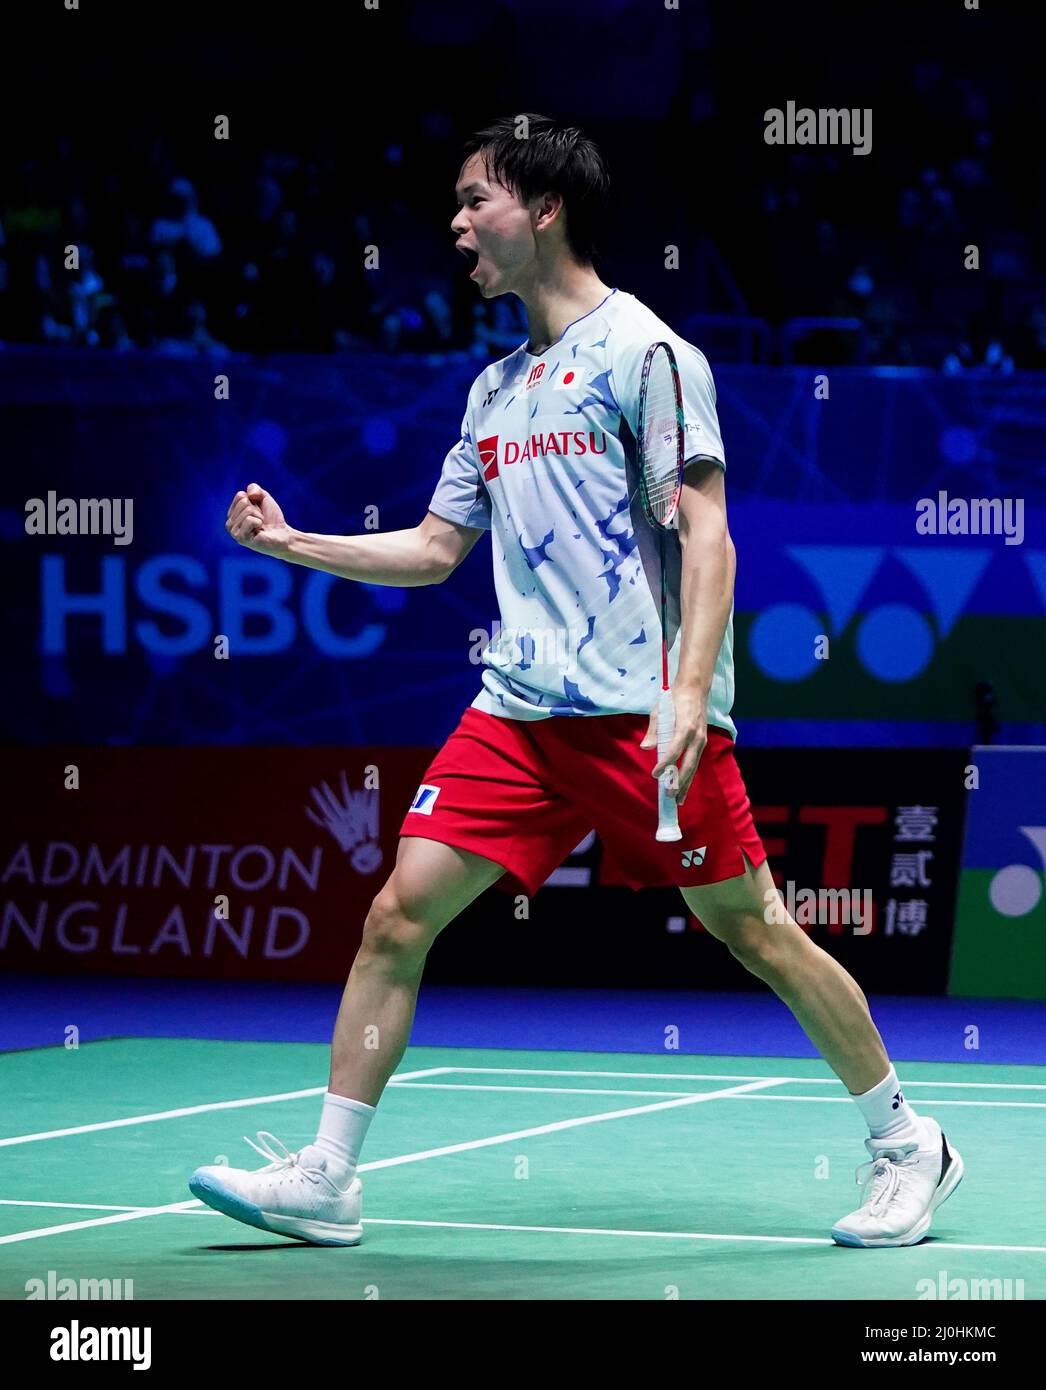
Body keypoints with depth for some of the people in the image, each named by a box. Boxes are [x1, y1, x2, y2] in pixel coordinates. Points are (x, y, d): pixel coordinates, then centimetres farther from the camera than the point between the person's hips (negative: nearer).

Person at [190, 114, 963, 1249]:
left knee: (752, 931, -2)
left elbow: (706, 532, -10)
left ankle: (907, 1147, 14)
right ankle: (325, 1179, 2)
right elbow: (436, 547, 26)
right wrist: (292, 543, 15)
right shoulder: (495, 389, 17)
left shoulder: (642, 350, -5)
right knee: (398, 915, -3)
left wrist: (690, 695, -20)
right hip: (518, 711, 7)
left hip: (645, 714, -6)